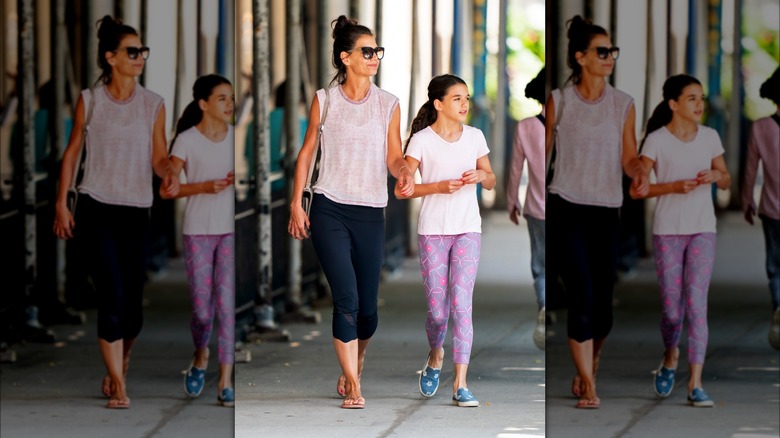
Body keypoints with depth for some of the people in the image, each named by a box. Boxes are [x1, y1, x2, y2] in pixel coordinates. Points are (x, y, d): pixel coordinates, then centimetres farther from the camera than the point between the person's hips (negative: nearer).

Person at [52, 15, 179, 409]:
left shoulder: (153, 105, 3)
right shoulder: (89, 101, 0)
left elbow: (158, 156, 4)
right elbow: (72, 152, 6)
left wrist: (169, 175, -19)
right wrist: (61, 204, 3)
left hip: (136, 212, 2)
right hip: (96, 209, -2)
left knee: (133, 303, 6)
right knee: (112, 297, -12)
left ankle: (118, 366, 31)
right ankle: (117, 386, -8)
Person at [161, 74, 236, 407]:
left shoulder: (236, 137, 3)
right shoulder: (187, 140, -6)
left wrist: (239, 180, -9)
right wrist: (203, 187, -21)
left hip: (230, 230, 2)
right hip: (198, 232, -2)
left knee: (227, 304, -7)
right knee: (202, 310, 1)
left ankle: (225, 381, -5)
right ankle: (200, 357, 33)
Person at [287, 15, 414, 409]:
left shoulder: (388, 104, 5)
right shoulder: (324, 100, 2)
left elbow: (393, 156, 4)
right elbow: (307, 152, 8)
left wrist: (405, 173, -19)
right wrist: (296, 205, 3)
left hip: (370, 213, 2)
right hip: (329, 210, -2)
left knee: (368, 308, 4)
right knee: (347, 299, -12)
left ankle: (352, 368, 31)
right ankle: (352, 387, -7)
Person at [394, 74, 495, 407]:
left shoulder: (474, 137, 6)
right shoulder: (422, 140, -4)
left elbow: (491, 183, 16)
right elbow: (400, 189, -6)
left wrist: (481, 175, -7)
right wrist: (438, 187, -18)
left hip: (468, 230, 2)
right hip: (432, 232, -1)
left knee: (461, 304, -10)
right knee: (437, 310, 1)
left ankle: (460, 384, -11)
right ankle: (435, 356, 35)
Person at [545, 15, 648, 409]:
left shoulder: (623, 104, 5)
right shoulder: (558, 100, 0)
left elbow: (628, 157, 2)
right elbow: (542, 153, 4)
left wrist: (639, 172, -19)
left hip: (606, 211, 2)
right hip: (566, 209, -2)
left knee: (602, 304, 5)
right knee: (581, 298, -12)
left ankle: (589, 363, 32)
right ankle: (587, 385, -5)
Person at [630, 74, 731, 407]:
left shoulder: (709, 137, 4)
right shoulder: (657, 140, -6)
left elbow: (726, 182, 13)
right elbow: (635, 189, -8)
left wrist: (716, 176, -10)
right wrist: (673, 186, -21)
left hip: (702, 230, 1)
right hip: (667, 232, -1)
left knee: (697, 304, -9)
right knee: (672, 310, 3)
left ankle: (695, 384, -10)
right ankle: (670, 357, 35)